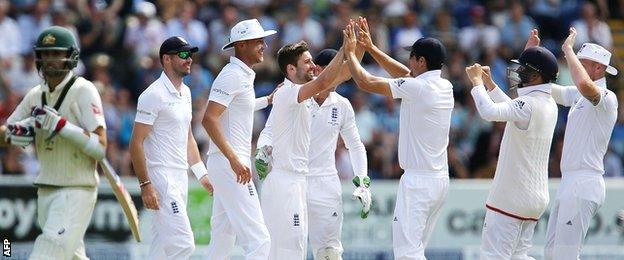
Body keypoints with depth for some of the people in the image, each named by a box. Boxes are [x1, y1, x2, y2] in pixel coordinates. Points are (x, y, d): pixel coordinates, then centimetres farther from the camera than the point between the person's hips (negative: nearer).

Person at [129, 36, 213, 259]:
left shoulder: (185, 93, 16)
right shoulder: (154, 95, -13)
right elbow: (136, 143, -16)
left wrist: (202, 174, 20)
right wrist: (145, 185, -21)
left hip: (180, 177, 9)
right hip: (161, 177, -9)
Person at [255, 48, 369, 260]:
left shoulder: (342, 106, 6)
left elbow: (355, 146, 16)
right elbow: (269, 131, 5)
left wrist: (362, 182, 6)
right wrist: (262, 151, -17)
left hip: (326, 185, 2)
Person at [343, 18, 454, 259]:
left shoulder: (416, 87, -15)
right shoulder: (445, 87, 9)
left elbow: (365, 82, -9)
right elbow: (404, 73, 24)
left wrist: (350, 52, 7)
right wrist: (370, 47, 27)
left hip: (418, 180, -9)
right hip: (440, 179, 9)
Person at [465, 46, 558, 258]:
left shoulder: (529, 104, -19)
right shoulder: (549, 105, 11)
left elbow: (489, 111, -30)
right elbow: (512, 109, 29)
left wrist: (477, 81, -15)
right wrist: (489, 83, 26)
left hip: (511, 198, -9)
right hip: (536, 198, 9)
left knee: (493, 255, -6)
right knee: (518, 255, 13)